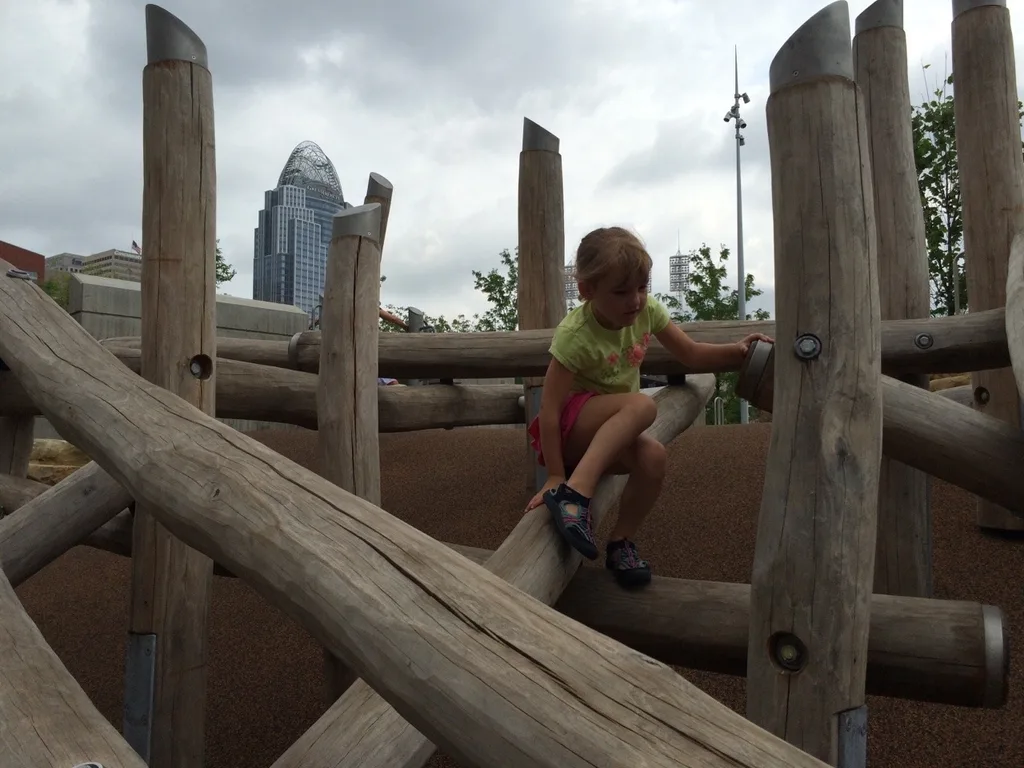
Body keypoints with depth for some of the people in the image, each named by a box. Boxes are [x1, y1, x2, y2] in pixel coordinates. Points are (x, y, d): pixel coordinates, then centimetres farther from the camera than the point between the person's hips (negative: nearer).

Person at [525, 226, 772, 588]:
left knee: (653, 456, -27)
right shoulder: (575, 335, -23)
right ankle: (575, 491, -36)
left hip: (609, 436, 6)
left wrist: (736, 351, -11)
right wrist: (555, 477, -26)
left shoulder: (647, 310, -5)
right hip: (569, 426, -6)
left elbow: (691, 354, 8)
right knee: (642, 406, -32)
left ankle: (621, 541, -7)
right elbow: (549, 407, -25)